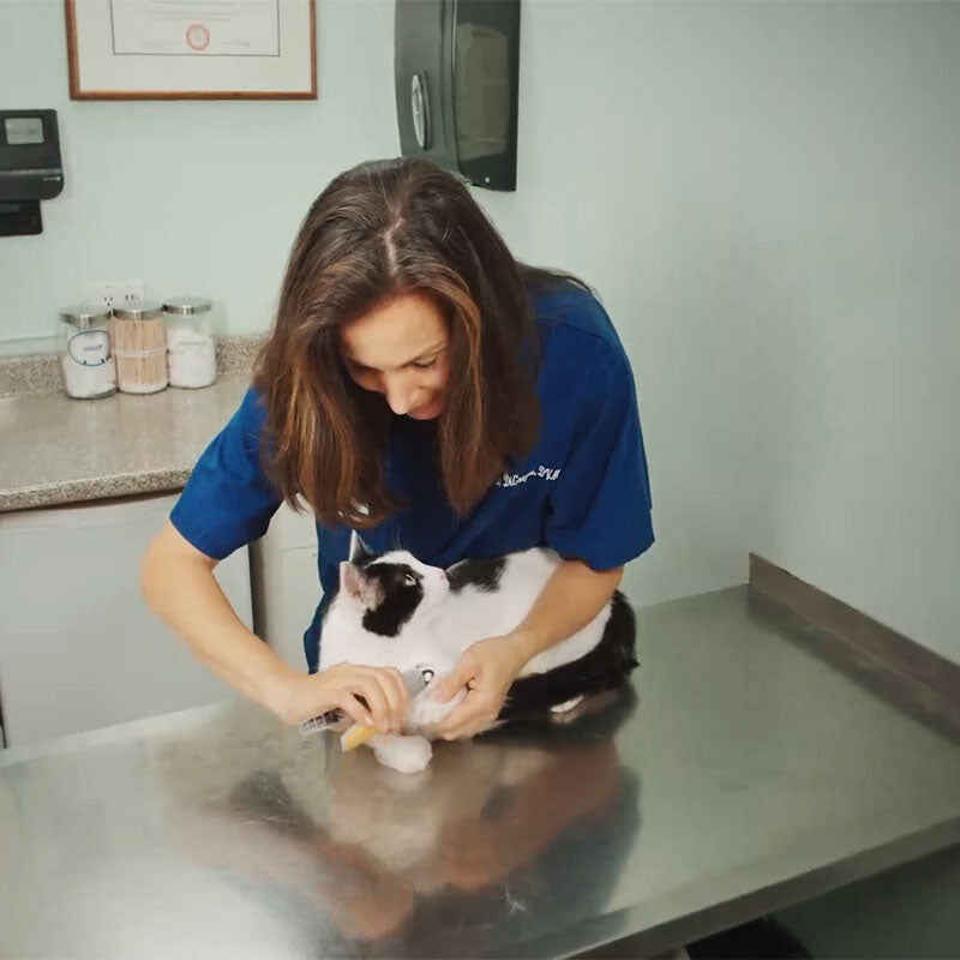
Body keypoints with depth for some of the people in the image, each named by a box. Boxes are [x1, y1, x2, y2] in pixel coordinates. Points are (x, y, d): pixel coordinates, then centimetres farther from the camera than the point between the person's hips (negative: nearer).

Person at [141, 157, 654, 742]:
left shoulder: (576, 355, -26)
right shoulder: (309, 377, -23)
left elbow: (596, 561, -12)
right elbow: (172, 566, -17)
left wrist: (520, 648, -33)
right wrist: (287, 689, -33)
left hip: (538, 654, 0)